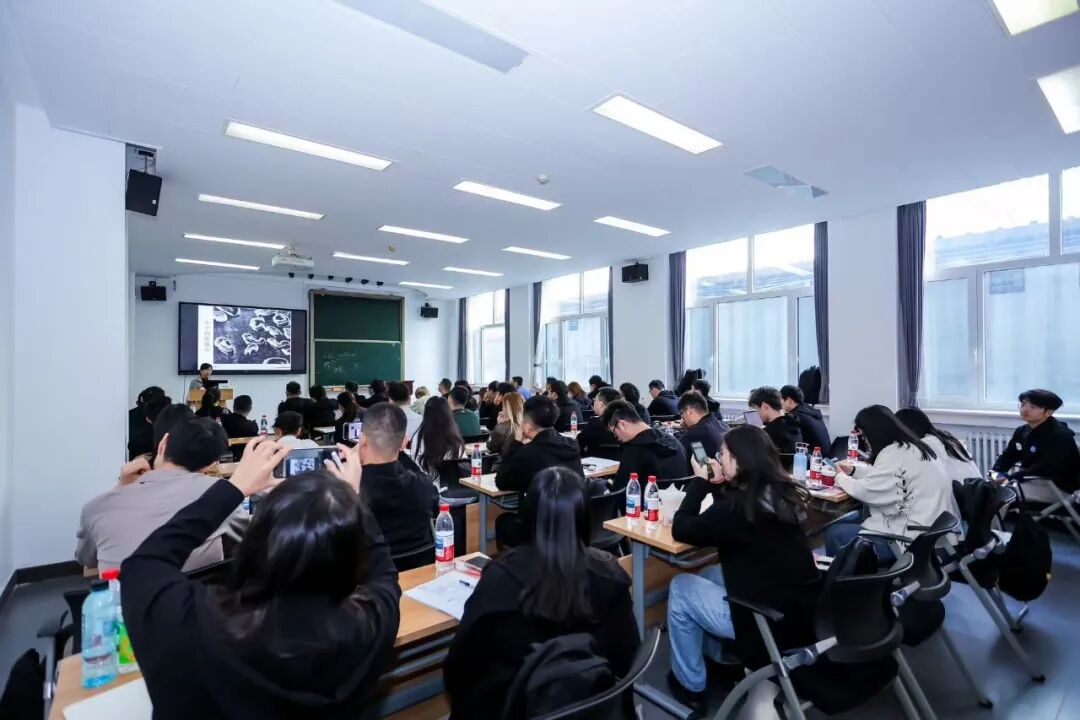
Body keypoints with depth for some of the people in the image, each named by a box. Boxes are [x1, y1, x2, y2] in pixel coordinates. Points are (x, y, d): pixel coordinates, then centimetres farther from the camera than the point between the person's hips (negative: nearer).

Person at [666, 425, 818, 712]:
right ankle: (719, 657, 37)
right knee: (710, 575, 23)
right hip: (803, 612, 8)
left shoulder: (737, 507, -24)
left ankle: (690, 685, 23)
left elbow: (681, 530, -13)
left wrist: (700, 481, -6)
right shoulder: (783, 493, 0)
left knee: (681, 587, 10)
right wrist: (718, 484, 8)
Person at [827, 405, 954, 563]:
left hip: (917, 538, -10)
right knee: (843, 522, 18)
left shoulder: (894, 454, -21)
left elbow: (864, 491, -17)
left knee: (834, 534, -4)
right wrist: (854, 470, 16)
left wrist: (841, 477, 1)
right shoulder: (909, 446, 8)